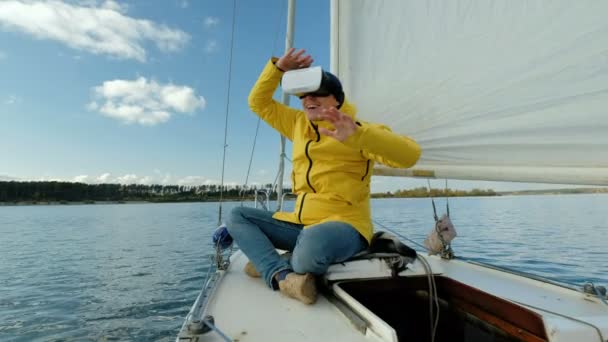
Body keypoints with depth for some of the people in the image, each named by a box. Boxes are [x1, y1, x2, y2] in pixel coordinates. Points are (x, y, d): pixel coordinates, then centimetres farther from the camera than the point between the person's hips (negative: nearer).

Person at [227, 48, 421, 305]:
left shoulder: (359, 131, -5)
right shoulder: (298, 123, 14)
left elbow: (410, 154, -19)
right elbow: (258, 102, 20)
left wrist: (357, 135, -34)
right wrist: (278, 67, 6)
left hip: (343, 225, -6)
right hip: (300, 223, 7)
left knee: (312, 246, -41)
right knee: (237, 216, 2)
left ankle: (271, 266, -5)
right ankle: (283, 276, -18)